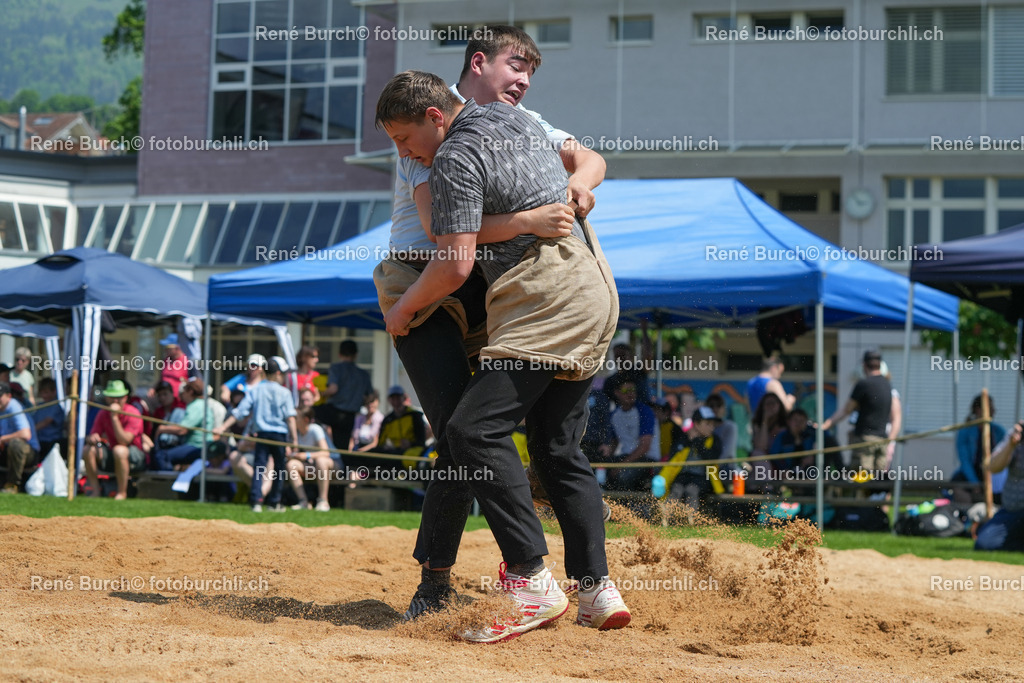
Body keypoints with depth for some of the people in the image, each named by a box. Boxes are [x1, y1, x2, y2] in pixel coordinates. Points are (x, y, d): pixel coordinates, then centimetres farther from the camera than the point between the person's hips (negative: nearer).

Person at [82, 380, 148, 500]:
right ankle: (95, 491, -10)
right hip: (112, 458, 6)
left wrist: (115, 417, -29)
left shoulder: (133, 413, -16)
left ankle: (122, 493, -24)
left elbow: (124, 441, -27)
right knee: (89, 449, -15)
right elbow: (92, 436, 2)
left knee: (119, 450, -37)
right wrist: (92, 438, -24)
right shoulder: (103, 414, 1)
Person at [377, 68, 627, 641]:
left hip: (549, 296, -10)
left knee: (476, 429, -16)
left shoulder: (456, 157, -8)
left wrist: (402, 309, 1)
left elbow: (456, 266, -14)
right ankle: (597, 589, 8)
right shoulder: (518, 118, 20)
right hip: (598, 282, 10)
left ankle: (532, 579, -24)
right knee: (559, 449, 12)